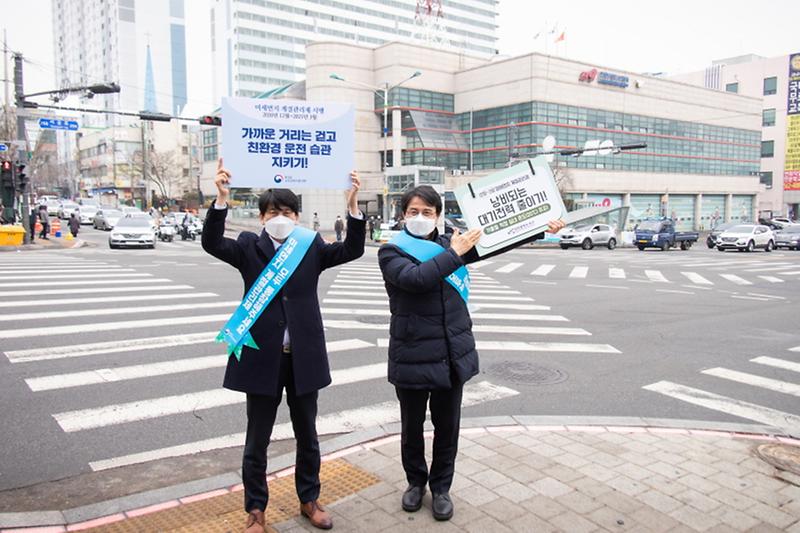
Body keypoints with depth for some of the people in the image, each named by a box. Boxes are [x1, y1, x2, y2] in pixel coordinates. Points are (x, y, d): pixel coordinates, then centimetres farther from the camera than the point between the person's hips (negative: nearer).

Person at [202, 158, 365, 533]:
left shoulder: (312, 246, 3)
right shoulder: (249, 247, 0)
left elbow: (351, 250, -9)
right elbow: (211, 243, -15)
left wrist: (353, 204, -22)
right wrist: (221, 198, -29)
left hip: (303, 357, 2)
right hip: (262, 357, -1)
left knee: (307, 436, 17)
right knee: (257, 440, 11)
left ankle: (309, 500, 37)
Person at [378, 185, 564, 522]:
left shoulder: (450, 243, 6)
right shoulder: (391, 252, -5)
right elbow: (414, 278, -25)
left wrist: (542, 228, 6)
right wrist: (453, 254, -21)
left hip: (453, 353, 3)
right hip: (413, 356, -3)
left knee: (447, 426, 13)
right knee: (412, 426, 14)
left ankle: (441, 487, 33)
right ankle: (416, 481, 38)